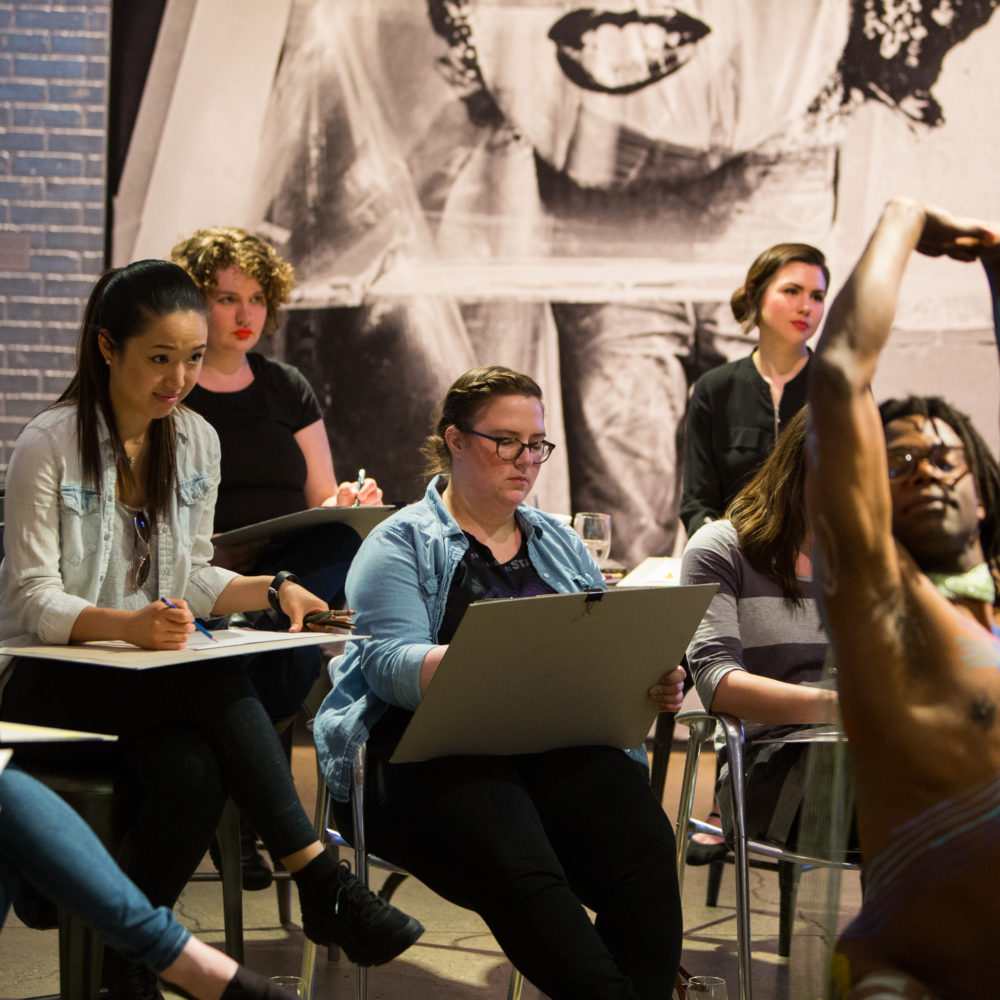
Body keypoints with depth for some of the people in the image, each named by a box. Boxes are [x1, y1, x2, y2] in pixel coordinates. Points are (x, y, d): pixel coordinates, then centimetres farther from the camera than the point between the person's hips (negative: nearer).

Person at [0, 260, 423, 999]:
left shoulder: (198, 442, 9)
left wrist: (273, 590, -7)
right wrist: (127, 624, -33)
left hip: (156, 677, 6)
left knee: (194, 772, -32)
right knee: (218, 681, -34)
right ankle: (320, 882, -34)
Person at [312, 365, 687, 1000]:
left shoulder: (559, 543, 25)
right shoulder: (403, 543, 8)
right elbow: (390, 662, -8)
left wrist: (656, 681, -2)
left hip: (560, 745, 4)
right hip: (432, 752, -4)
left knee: (646, 846, -28)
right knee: (520, 869, -36)